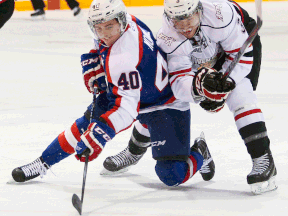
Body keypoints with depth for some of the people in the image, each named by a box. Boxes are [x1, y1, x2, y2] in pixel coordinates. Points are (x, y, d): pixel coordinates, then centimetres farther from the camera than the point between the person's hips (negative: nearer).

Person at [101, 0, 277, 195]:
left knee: (239, 95, -29)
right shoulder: (168, 38, -34)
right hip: (197, 61, 3)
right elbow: (179, 83, -36)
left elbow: (242, 53, -28)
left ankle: (263, 160, -26)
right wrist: (196, 86, -59)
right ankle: (134, 151, 29)